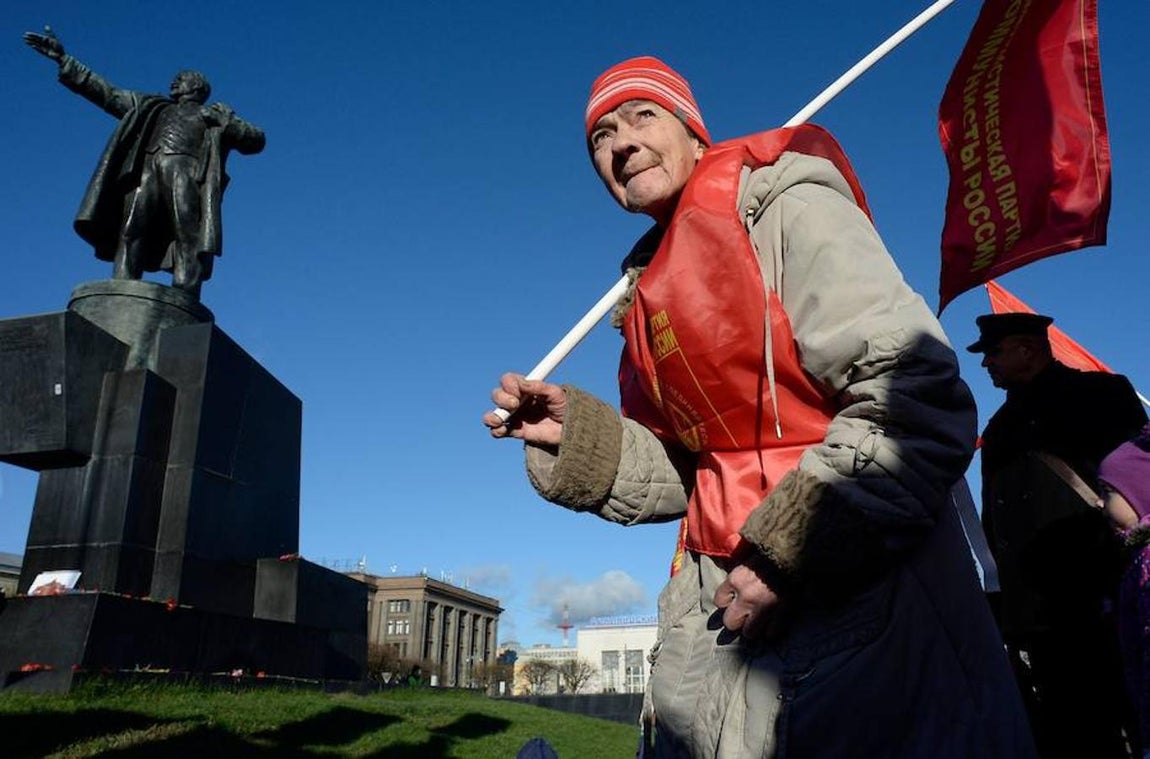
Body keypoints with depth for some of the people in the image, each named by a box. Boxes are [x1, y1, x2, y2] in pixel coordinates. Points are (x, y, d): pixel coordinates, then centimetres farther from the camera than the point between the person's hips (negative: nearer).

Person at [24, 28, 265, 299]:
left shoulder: (214, 116, 28)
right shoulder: (151, 106, 39)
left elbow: (256, 141, 18)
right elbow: (106, 92, 39)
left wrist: (226, 122, 2)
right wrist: (63, 60, 36)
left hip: (186, 171, -3)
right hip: (145, 170, 3)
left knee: (189, 246, -20)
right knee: (129, 236, -17)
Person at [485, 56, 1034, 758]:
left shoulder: (784, 209, -7)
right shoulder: (651, 289, 14)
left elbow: (920, 400, -18)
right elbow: (684, 471, 13)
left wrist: (789, 550, -19)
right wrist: (580, 437, -2)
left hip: (858, 587, -6)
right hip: (722, 596, 6)